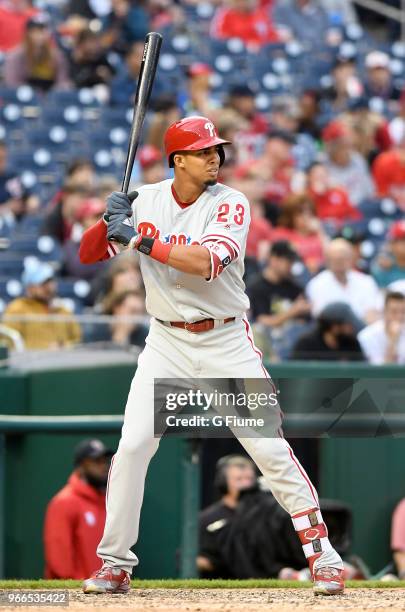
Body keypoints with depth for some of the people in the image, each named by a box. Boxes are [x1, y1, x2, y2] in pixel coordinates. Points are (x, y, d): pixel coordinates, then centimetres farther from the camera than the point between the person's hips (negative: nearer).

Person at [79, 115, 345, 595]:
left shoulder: (230, 204, -9)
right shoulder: (145, 201, 0)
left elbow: (205, 262, -25)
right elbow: (87, 255, 1)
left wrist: (140, 240, -26)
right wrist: (111, 221, -19)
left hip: (227, 343, -2)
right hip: (166, 342, 2)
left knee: (269, 446, -5)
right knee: (132, 445, -8)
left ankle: (321, 553, 4)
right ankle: (114, 565, 4)